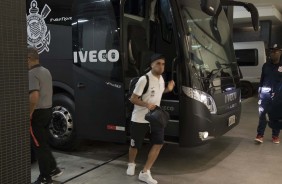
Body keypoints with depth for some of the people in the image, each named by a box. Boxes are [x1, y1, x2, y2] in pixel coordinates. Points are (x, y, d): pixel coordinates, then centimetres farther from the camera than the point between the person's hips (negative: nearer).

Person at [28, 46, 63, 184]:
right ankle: (53, 169, 29)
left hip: (37, 113, -9)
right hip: (47, 110, 9)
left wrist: (29, 113, -20)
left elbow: (34, 96, -30)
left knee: (38, 146, 2)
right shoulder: (46, 71, 12)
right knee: (43, 143, 21)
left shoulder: (32, 74, -19)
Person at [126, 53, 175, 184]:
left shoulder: (161, 79, 5)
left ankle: (145, 173, 6)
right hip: (139, 119, -6)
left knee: (158, 143, -3)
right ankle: (131, 164, 42)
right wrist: (147, 104, -31)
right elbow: (133, 99, -18)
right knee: (135, 145, 10)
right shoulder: (144, 80, -21)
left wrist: (167, 89, 8)